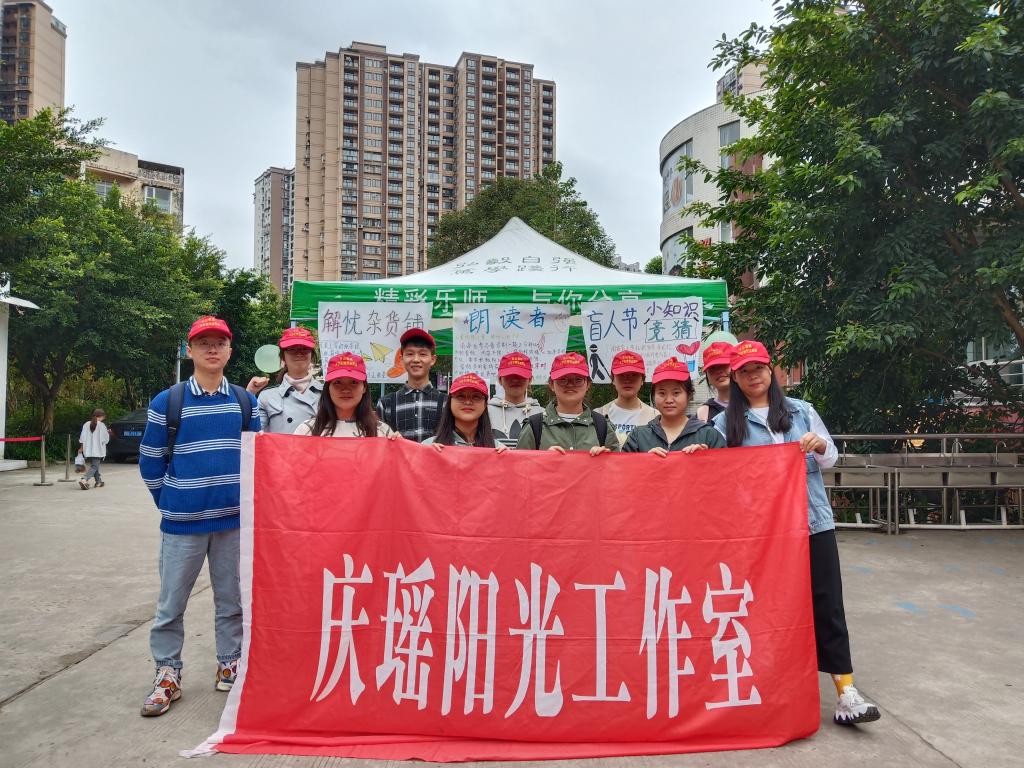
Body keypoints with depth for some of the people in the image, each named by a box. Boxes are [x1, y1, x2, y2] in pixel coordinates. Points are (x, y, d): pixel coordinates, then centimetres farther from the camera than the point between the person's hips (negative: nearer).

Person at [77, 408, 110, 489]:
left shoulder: (86, 424, 4)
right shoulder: (101, 425, -11)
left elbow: (82, 438, 6)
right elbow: (105, 439, -7)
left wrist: (81, 448, 16)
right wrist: (108, 434, 14)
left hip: (88, 450, 6)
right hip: (97, 450, -6)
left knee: (95, 465, 20)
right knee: (94, 466, -4)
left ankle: (98, 481, 28)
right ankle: (84, 480, -24)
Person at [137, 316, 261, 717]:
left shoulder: (246, 401, 4)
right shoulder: (167, 402, -2)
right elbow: (151, 462, 4)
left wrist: (242, 498, 8)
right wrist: (171, 503, 6)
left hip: (234, 519, 2)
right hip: (182, 522, -1)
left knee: (232, 600, 12)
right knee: (171, 603, 6)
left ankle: (230, 664, 27)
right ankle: (167, 674, 21)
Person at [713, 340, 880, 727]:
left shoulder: (801, 411, 8)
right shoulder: (725, 423, 3)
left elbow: (831, 459, 12)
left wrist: (820, 447, -9)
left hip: (813, 520, 1)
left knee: (826, 602, 0)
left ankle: (845, 690, 6)